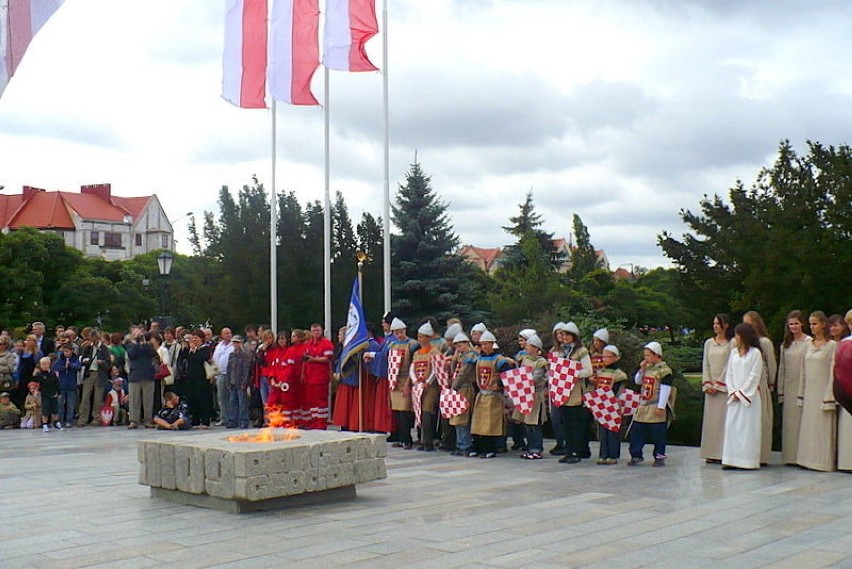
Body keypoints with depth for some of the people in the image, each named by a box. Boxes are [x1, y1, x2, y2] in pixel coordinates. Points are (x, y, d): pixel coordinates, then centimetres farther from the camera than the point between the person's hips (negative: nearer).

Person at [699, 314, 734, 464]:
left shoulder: (732, 343, -2)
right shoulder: (709, 343, 13)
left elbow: (730, 365, -7)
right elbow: (705, 364, 10)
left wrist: (718, 384, -10)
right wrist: (707, 384, -1)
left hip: (724, 387, -5)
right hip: (710, 387, 5)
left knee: (723, 419, -6)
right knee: (710, 419, 3)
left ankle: (723, 453, -4)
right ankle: (712, 453, 6)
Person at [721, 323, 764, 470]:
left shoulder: (755, 353, -4)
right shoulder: (734, 352, 14)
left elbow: (754, 376, -9)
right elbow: (729, 374, 12)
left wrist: (741, 392, -10)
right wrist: (732, 391, -1)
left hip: (749, 396, -6)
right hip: (734, 396, 6)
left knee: (748, 428, -4)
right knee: (731, 426, 1)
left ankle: (748, 460, -1)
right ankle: (731, 459, 4)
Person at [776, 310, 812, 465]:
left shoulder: (809, 342, -4)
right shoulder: (785, 344, 14)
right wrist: (780, 390, 11)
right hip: (788, 387, 5)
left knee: (802, 421, -6)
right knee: (788, 422, 6)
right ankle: (790, 456, 11)